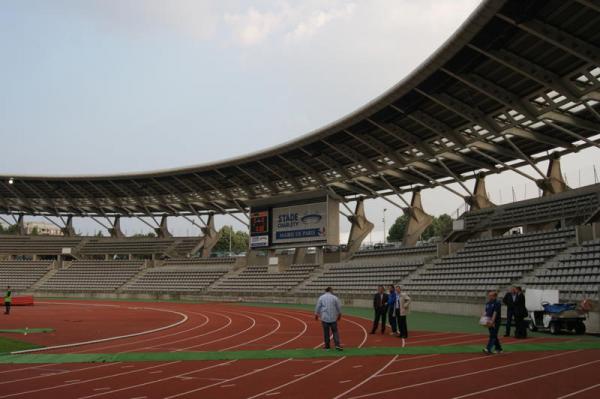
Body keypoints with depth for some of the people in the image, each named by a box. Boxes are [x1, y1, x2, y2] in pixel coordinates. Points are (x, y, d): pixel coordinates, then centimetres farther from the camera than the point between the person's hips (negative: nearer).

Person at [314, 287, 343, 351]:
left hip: (324, 318, 0)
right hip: (333, 318, 0)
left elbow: (317, 307, 1)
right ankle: (337, 345, -5)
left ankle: (327, 346, 11)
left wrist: (316, 315, 13)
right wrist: (339, 315, 19)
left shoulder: (321, 297, 1)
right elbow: (339, 307, 6)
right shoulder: (334, 297, 1)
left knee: (326, 332, 5)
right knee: (335, 331, 6)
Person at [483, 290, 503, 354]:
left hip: (495, 321, -7)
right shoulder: (488, 303, 11)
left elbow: (495, 313, -18)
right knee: (494, 335, 13)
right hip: (489, 321, 8)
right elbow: (486, 312, 10)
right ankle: (499, 349, 24)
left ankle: (488, 349, -17)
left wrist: (492, 321, -24)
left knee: (493, 335, -10)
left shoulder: (497, 303, -11)